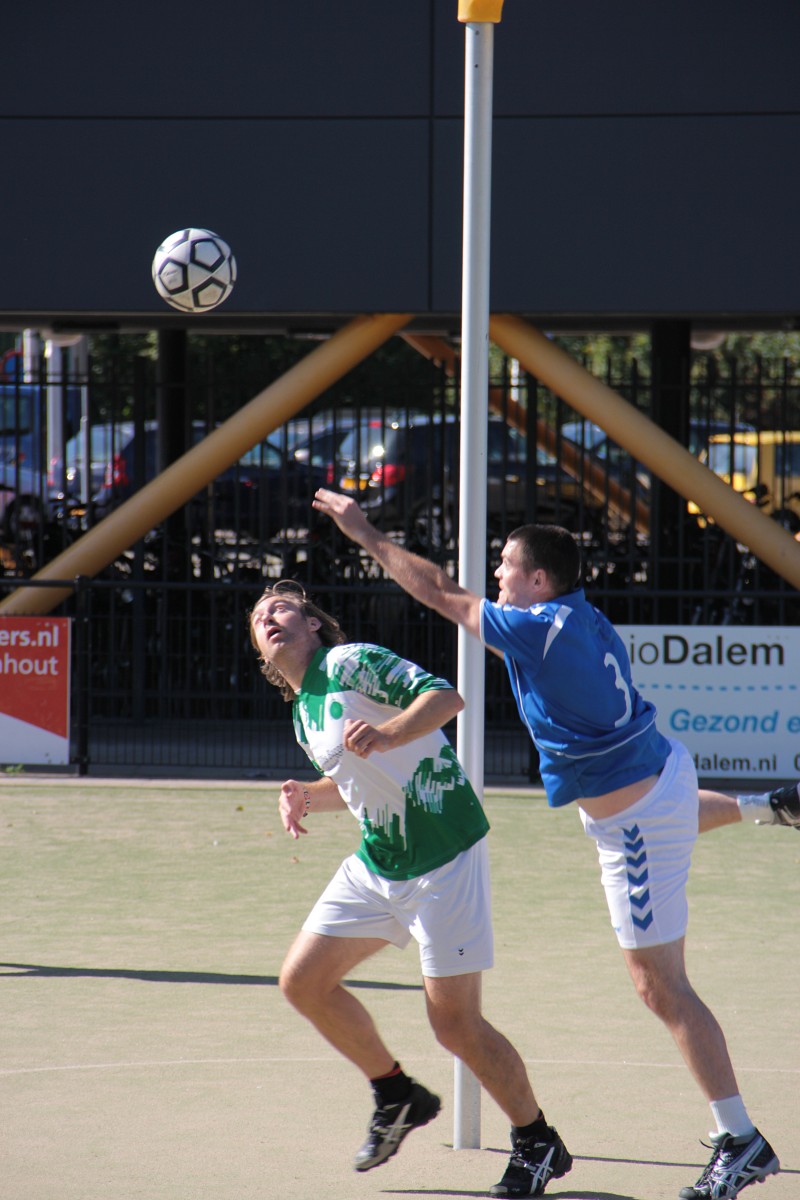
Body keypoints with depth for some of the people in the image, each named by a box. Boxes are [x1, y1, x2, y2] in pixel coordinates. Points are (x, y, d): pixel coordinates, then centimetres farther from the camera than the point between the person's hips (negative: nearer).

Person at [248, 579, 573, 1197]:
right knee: (303, 981, 5)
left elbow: (445, 696, -24)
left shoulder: (352, 661, -12)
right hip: (376, 863, 9)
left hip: (446, 857, -9)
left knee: (455, 1022, -8)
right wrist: (306, 795, 9)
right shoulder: (303, 711, 14)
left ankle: (540, 1145, 10)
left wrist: (385, 734, -40)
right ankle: (397, 1096, 24)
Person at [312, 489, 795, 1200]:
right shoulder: (585, 623, 1)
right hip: (661, 767, 10)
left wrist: (366, 535, -8)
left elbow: (441, 594, -16)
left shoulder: (540, 629, -23)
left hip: (636, 817, -10)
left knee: (660, 985, -7)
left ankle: (741, 1141, -8)